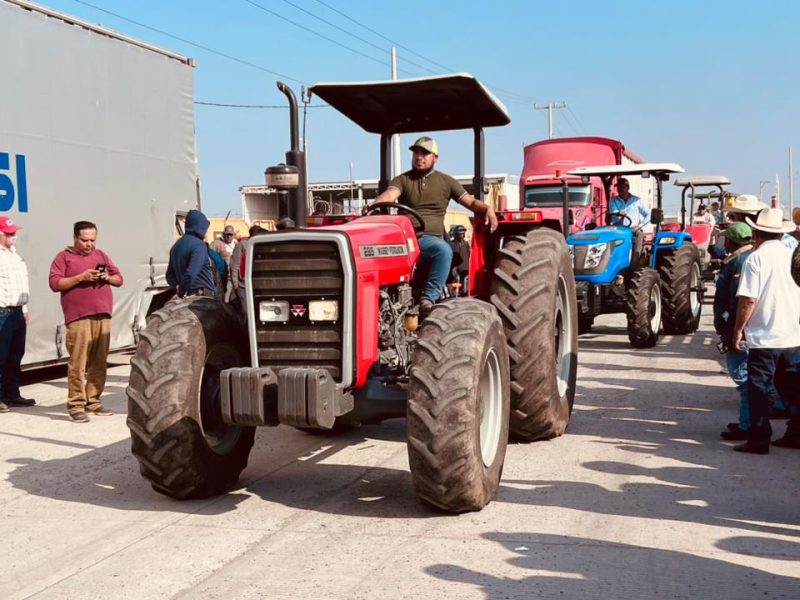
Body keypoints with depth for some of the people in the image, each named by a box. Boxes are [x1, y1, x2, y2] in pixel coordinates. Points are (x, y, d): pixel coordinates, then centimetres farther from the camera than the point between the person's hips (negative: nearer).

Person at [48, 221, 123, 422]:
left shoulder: (101, 255, 20)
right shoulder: (64, 257, 5)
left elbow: (119, 279, 21)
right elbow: (55, 283, -6)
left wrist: (108, 277, -1)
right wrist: (81, 277, -15)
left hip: (102, 316, 5)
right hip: (78, 318, -5)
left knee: (99, 362, 5)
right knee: (78, 363, -9)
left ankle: (93, 401, 12)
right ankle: (76, 405, -5)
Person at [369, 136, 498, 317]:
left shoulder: (446, 182, 18)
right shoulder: (402, 180, 15)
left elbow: (471, 201, 16)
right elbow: (389, 195, -6)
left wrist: (487, 208, -7)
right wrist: (373, 205, -29)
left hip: (431, 239, 0)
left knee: (444, 250, -36)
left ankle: (428, 299, -36)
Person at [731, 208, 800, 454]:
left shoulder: (755, 259, -11)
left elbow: (748, 299, -16)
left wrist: (738, 329, -6)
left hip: (764, 338, -5)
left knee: (759, 389, 3)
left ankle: (759, 440, 5)